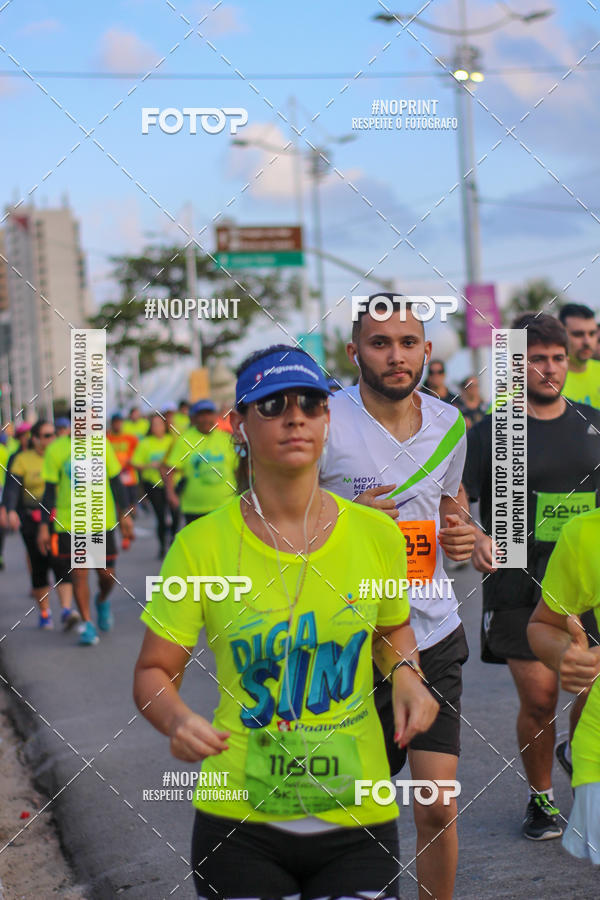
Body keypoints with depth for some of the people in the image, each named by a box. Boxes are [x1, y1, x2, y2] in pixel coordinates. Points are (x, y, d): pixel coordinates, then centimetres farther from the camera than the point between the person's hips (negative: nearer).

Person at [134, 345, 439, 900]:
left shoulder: (375, 533, 0)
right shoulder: (202, 546, -8)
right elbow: (154, 672, -2)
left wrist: (406, 675, -2)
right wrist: (177, 720, -23)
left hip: (359, 819, 2)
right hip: (240, 821, -1)